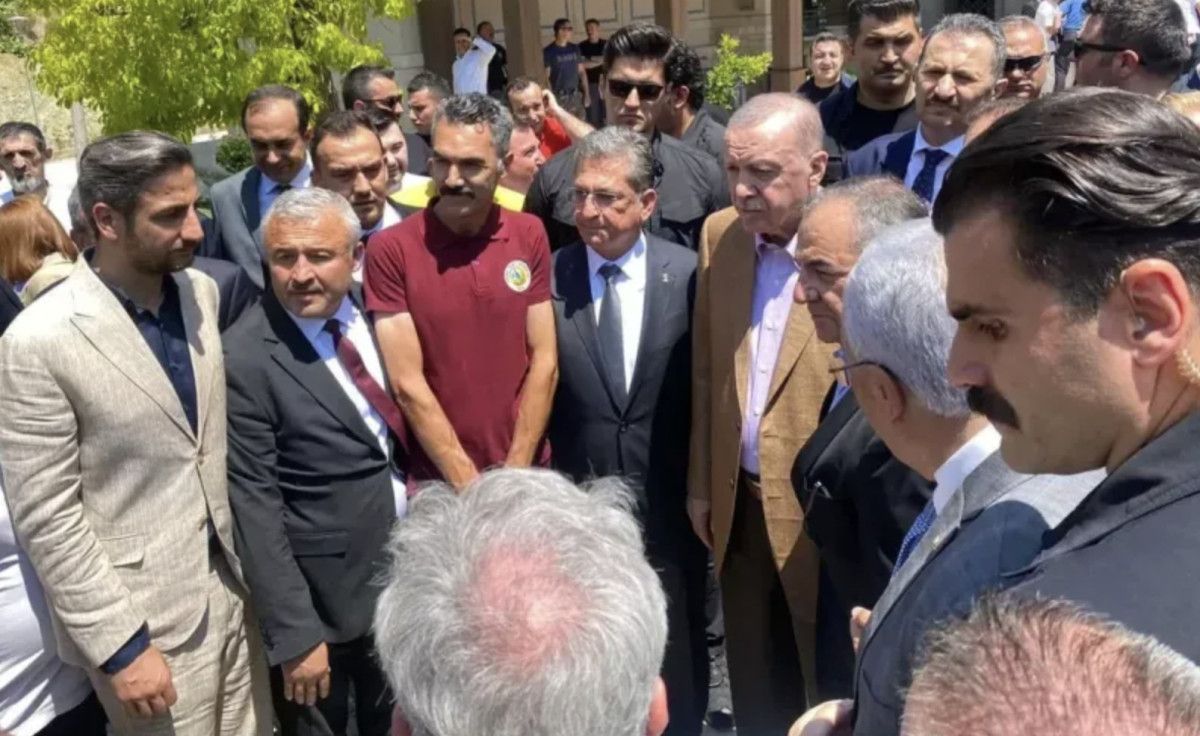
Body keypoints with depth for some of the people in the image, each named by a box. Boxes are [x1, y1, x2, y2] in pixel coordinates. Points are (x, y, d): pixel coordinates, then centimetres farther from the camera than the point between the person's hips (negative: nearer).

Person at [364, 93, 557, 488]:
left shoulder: (530, 236, -1)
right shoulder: (391, 250, -12)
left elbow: (545, 362, -3)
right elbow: (407, 384, -13)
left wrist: (515, 471, -9)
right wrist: (468, 485, -15)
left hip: (527, 468, 3)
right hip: (438, 480, -2)